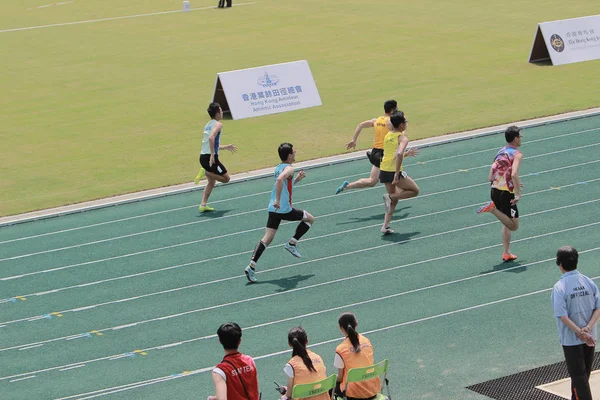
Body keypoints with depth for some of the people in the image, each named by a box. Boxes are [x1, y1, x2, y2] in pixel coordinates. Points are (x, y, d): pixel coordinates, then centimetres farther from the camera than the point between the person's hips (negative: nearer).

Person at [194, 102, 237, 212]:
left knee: (211, 182, 20)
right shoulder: (218, 124, -7)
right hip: (210, 158, -9)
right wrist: (212, 155, -28)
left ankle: (203, 205, 13)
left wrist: (226, 147, 38)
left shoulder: (208, 125, 20)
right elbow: (211, 138, -26)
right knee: (226, 178, 4)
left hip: (203, 157, 9)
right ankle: (205, 172, -12)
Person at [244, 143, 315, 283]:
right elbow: (280, 180, -32)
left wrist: (297, 179, 22)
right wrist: (278, 199, -34)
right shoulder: (289, 168, -11)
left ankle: (251, 266, -10)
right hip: (285, 209, -7)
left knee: (267, 238, 3)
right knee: (310, 219, 16)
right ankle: (292, 243, 12)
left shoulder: (278, 168, 17)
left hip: (273, 209, 8)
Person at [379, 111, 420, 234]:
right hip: (394, 171, -7)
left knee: (394, 200, 21)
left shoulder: (387, 136, 13)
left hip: (383, 171, 7)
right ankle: (390, 196, -7)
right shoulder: (403, 138, -9)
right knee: (415, 191, 12)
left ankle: (386, 226, 8)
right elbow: (399, 154, -24)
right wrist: (397, 174, -26)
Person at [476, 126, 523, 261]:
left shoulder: (500, 152, 15)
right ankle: (493, 208, -17)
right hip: (506, 193, -8)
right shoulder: (517, 154, -8)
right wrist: (518, 194, -22)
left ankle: (506, 253, 18)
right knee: (514, 226, -2)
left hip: (494, 190, 8)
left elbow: (490, 178, 13)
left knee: (507, 223, 21)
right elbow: (514, 174, -26)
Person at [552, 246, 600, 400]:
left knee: (578, 375, 2)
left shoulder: (559, 287, -17)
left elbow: (562, 316, -21)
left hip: (571, 339, -5)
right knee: (583, 373, 20)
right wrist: (587, 329, -12)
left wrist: (581, 333, -17)